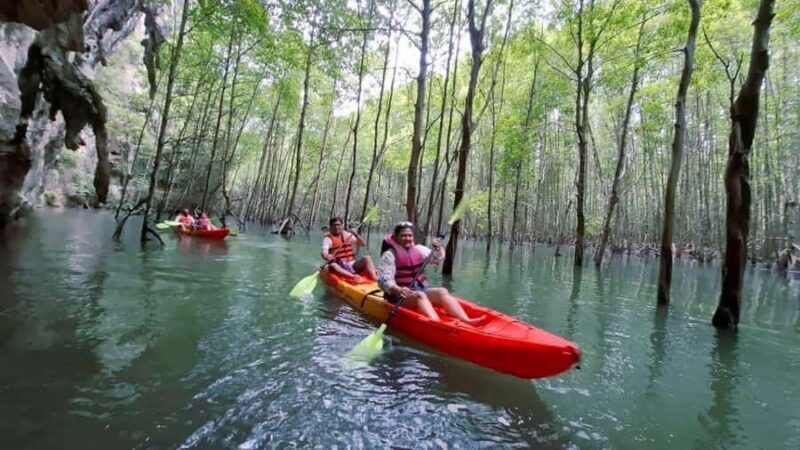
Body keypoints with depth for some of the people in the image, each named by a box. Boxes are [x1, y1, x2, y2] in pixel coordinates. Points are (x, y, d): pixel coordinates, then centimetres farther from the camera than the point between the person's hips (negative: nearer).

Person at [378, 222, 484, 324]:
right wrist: (398, 290, -33)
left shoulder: (418, 249, 12)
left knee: (442, 292, -17)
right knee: (420, 295, -33)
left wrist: (438, 250, -5)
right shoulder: (390, 255, -7)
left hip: (421, 288, 6)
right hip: (400, 294, -6)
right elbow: (384, 281, -14)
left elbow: (437, 260, 17)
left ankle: (466, 320, -34)